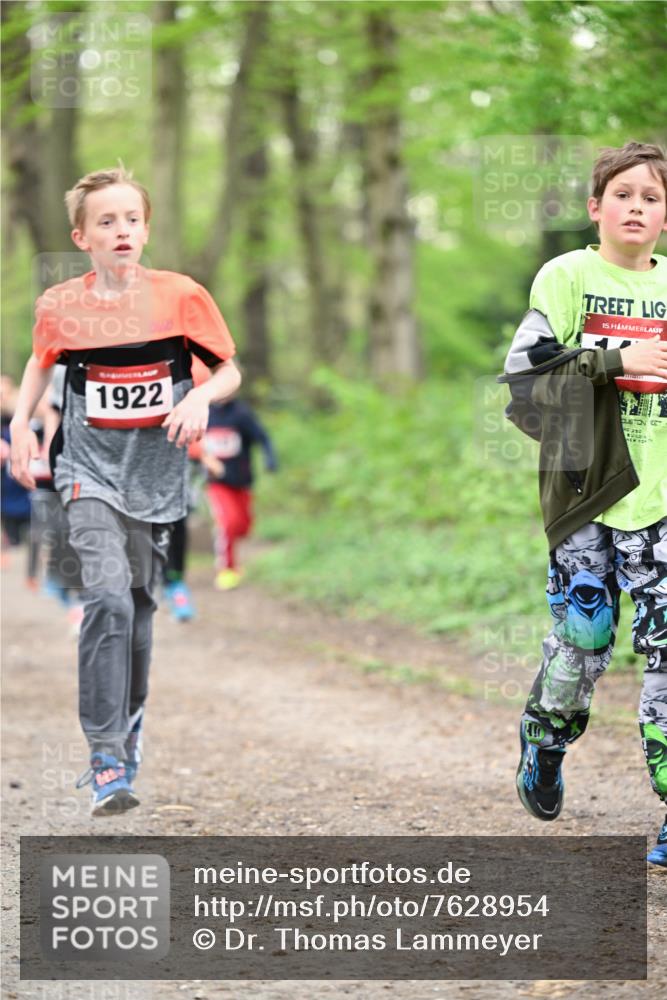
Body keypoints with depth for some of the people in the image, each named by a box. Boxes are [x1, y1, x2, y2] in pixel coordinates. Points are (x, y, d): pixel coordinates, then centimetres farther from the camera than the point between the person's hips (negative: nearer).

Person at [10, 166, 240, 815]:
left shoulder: (180, 296, -6)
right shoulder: (60, 306, -3)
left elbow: (229, 371, 3)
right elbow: (41, 363, 17)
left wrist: (200, 398, -17)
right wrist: (21, 423, 4)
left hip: (155, 475, 2)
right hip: (90, 473, -2)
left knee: (138, 606, 13)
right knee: (108, 597, -20)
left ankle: (128, 726, 39)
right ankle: (107, 761, -18)